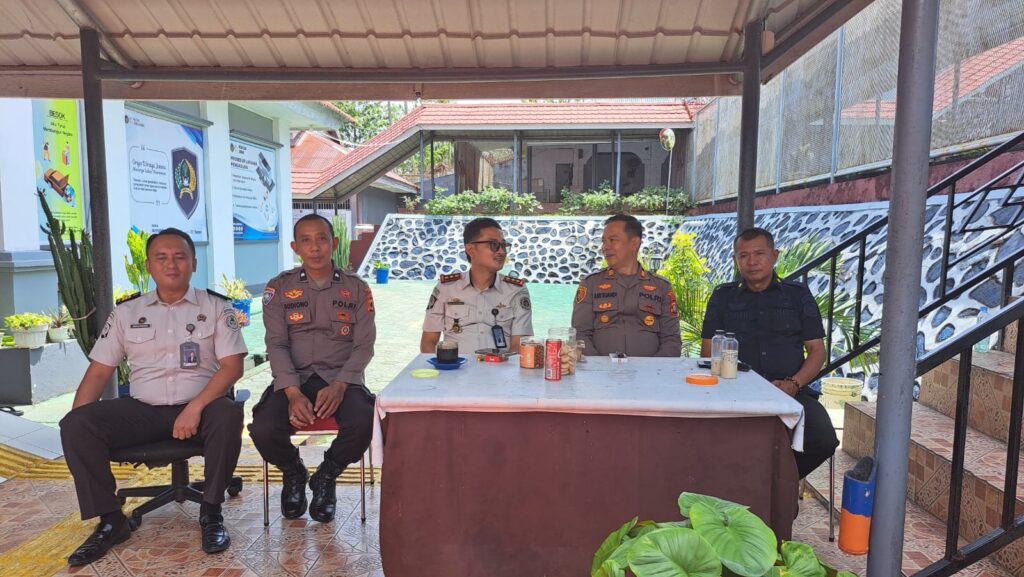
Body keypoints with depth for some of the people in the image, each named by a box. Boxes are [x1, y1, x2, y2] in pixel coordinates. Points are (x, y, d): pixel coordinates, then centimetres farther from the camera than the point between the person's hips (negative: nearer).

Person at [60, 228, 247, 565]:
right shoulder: (127, 311, 11)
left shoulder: (216, 307, 2)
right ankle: (111, 520, -5)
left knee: (228, 417, -35)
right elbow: (98, 372, 10)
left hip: (201, 407, -3)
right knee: (76, 424, -20)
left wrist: (195, 407, -22)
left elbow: (232, 366, -7)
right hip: (143, 410, 3)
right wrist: (76, 425, -6)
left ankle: (211, 512, -13)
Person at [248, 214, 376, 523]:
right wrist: (293, 393, -18)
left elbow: (364, 345, 0)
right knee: (263, 429, -28)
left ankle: (325, 477, 5)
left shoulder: (357, 288, 5)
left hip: (342, 378, 0)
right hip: (293, 379, 1)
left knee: (364, 423, -31)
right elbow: (276, 344, -2)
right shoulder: (279, 288, 6)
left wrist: (339, 386, -17)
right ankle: (294, 473, 11)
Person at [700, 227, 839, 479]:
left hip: (791, 392, 2)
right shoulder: (722, 297, 15)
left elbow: (817, 349, 12)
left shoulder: (798, 295, 15)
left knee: (824, 439, -26)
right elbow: (709, 352, 10)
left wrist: (793, 384, -7)